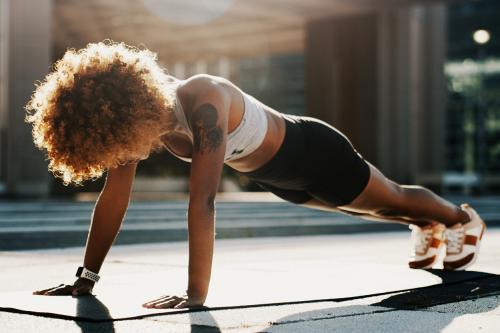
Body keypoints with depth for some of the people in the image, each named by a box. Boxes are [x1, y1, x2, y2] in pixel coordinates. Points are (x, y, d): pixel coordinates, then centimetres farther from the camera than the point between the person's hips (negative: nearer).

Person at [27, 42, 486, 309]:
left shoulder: (203, 102, -45)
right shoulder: (135, 108, -23)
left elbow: (202, 201, -49)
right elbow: (115, 195, -18)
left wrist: (196, 294, -50)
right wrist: (87, 277, -18)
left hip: (308, 152, -6)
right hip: (271, 173, 7)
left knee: (392, 197, 22)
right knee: (370, 208, 33)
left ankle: (462, 219, 52)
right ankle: (425, 228, 62)